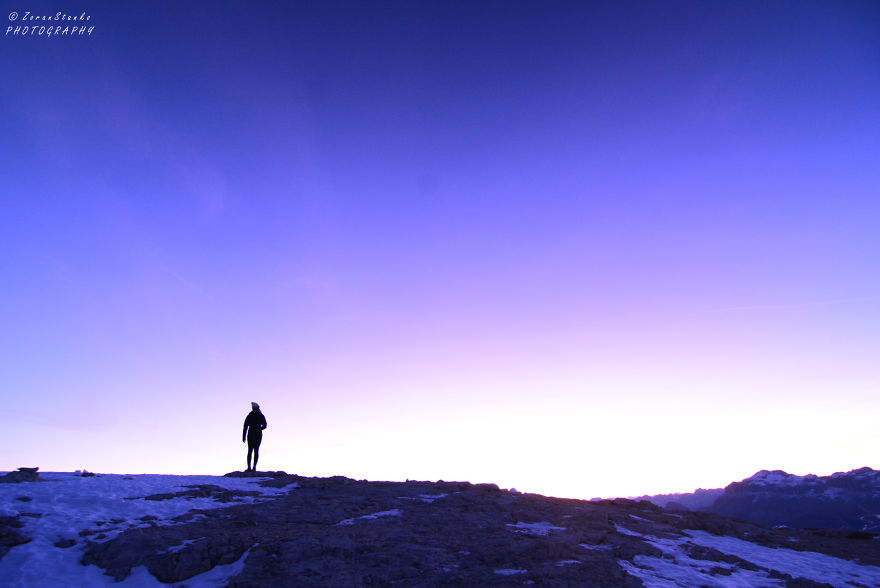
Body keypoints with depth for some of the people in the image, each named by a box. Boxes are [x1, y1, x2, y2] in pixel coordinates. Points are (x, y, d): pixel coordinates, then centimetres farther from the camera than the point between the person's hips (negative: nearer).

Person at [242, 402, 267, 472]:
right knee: (256, 450, 1)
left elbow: (245, 427, -2)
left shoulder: (249, 416, 1)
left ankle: (249, 467, -1)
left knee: (250, 451, 7)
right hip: (258, 434, 0)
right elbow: (264, 426, 2)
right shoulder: (261, 416, 1)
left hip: (250, 434, 0)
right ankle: (254, 467, -7)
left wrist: (243, 436, 2)